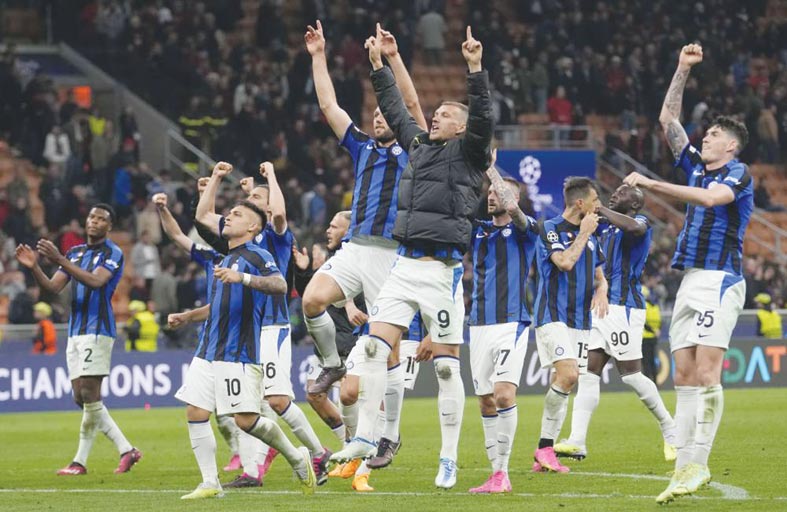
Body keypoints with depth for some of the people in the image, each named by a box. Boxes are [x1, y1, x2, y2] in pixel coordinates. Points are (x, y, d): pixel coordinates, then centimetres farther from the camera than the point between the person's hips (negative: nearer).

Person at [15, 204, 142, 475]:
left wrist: (60, 260, -30)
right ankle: (127, 450, 9)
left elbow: (95, 281, -22)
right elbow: (53, 287, 11)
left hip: (98, 329, -8)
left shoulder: (112, 253, -5)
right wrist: (34, 268, -8)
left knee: (89, 394, -11)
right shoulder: (75, 253, 17)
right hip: (75, 331, 8)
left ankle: (80, 461, -6)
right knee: (81, 397, 4)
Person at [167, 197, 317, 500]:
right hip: (208, 351, 8)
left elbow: (280, 286, -23)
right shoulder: (217, 260, 20)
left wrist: (243, 277, -33)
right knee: (195, 413, -3)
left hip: (240, 355, -8)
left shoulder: (257, 256, -5)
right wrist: (187, 317, 21)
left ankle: (296, 458, 13)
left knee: (245, 420, -10)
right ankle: (210, 484, 3)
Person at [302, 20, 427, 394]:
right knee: (312, 299, -18)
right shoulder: (363, 147, 21)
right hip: (354, 248, 4)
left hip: (390, 253, -4)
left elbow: (411, 104, -3)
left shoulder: (411, 151, 9)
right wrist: (318, 56, 17)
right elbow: (328, 105, 20)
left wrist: (393, 56, -8)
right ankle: (332, 365, 2)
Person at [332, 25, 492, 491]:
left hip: (443, 270, -6)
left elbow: (483, 120, -16)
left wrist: (476, 70, -25)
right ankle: (365, 438, 1)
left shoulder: (467, 152, 0)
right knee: (375, 346, -4)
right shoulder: (419, 144, 17)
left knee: (446, 366, -2)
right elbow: (396, 109, 28)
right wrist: (379, 65, 29)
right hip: (406, 265, 6)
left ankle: (449, 460, 3)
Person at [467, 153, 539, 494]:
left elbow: (512, 207, -19)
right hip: (479, 323, 6)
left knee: (504, 394, -19)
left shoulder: (524, 229, 1)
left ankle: (502, 471, -15)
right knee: (486, 401, 4)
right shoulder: (476, 229, 15)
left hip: (511, 323, -5)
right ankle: (497, 474, 9)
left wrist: (490, 167, -15)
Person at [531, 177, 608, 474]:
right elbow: (565, 262, -21)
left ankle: (545, 452, 8)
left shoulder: (591, 236, 16)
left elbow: (599, 276, 24)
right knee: (568, 374, -22)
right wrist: (584, 233, -9)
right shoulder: (550, 229, -6)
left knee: (563, 384, 4)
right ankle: (544, 449, -11)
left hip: (580, 321, 7)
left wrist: (601, 291, 1)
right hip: (552, 316, -7)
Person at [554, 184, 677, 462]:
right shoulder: (607, 227, 17)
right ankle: (577, 441, -8)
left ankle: (670, 430, 13)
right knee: (589, 372, -2)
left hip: (625, 307, -8)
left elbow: (634, 227, -30)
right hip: (602, 307, 8)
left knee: (631, 374, -4)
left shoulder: (641, 222, -6)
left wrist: (599, 209, -23)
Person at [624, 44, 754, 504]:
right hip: (691, 279, 8)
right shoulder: (697, 167, 19)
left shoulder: (738, 173, -4)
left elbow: (709, 197, -24)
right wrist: (684, 70, 15)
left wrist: (650, 183, -23)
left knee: (706, 372, -15)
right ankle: (687, 465, -2)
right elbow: (668, 119, 22)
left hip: (720, 279, -8)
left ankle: (697, 463, -21)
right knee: (684, 374, 1)